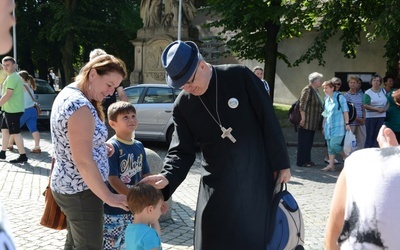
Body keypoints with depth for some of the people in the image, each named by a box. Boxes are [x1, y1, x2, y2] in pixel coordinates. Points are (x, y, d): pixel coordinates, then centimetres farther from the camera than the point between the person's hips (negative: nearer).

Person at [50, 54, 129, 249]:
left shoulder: (68, 94, 7)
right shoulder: (80, 106, -25)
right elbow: (83, 162, -27)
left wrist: (99, 148, 7)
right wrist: (108, 196, -19)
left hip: (67, 186, 10)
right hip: (80, 191, -10)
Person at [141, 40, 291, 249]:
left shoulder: (239, 77, -10)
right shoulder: (182, 106, -3)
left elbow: (268, 121, -6)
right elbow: (183, 150, -3)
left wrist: (281, 163, -4)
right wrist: (168, 176, -23)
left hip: (258, 177, -2)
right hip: (217, 185, 2)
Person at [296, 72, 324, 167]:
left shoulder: (316, 91, 16)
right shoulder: (307, 90, -13)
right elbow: (302, 106, -19)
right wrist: (303, 118, -23)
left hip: (313, 123, 9)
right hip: (306, 123, -9)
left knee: (309, 142, 13)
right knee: (304, 141, -4)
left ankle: (307, 160, 21)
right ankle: (301, 162, 2)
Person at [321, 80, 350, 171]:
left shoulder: (339, 97, -3)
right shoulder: (326, 100, 15)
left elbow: (345, 111, -5)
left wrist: (347, 123, -10)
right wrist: (323, 126, 20)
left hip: (338, 126, -7)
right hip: (329, 126, 7)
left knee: (334, 144, -15)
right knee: (330, 146, 5)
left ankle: (346, 157, 7)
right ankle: (331, 165, 8)